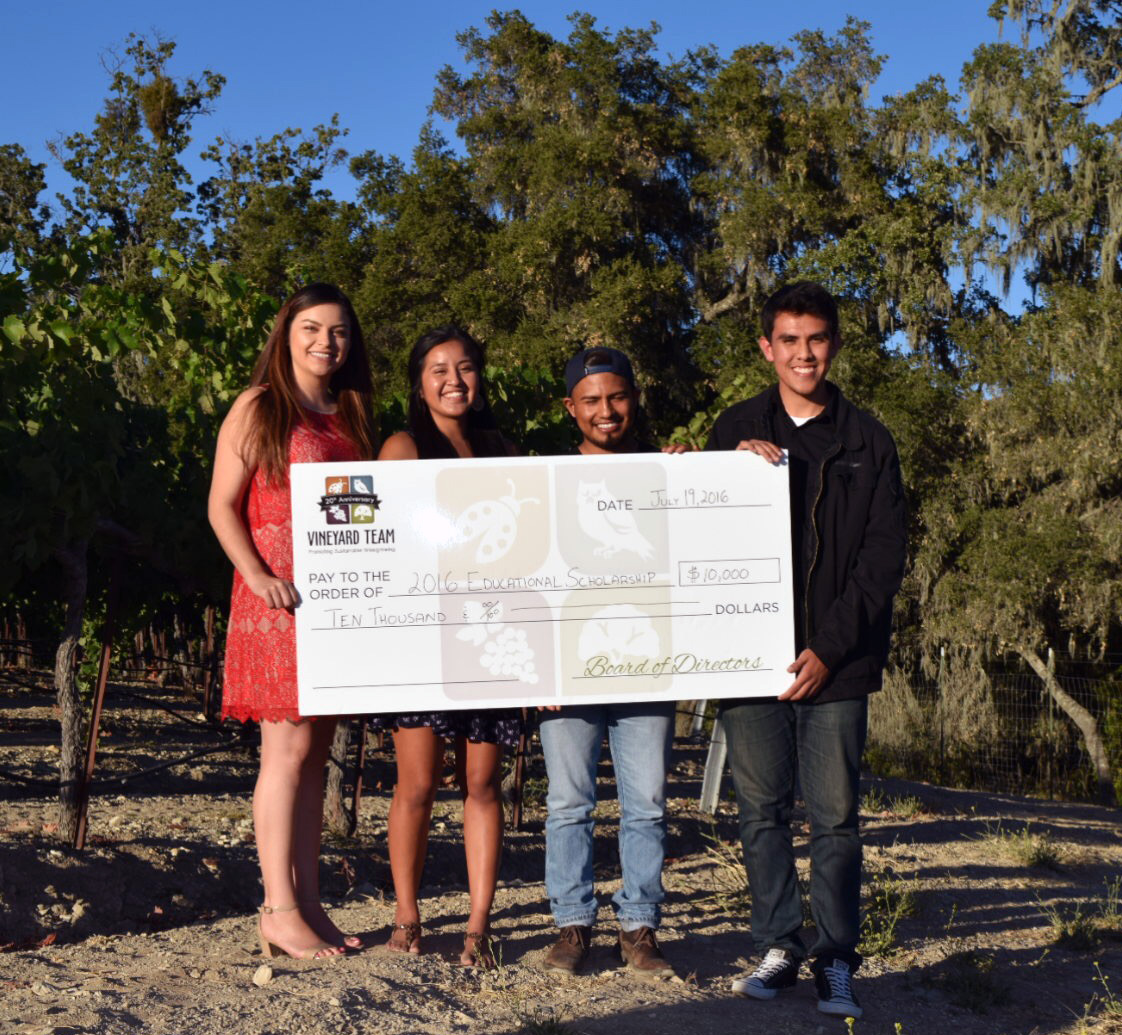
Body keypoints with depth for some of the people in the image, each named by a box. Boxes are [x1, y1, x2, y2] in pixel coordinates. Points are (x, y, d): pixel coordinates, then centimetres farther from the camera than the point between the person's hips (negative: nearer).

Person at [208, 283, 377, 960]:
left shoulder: (353, 415, 17)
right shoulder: (259, 408, 0)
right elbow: (221, 505, -4)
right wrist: (257, 575, -17)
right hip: (280, 598, -6)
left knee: (316, 753, 7)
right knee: (289, 751, -8)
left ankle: (310, 904, 11)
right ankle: (279, 910, -4)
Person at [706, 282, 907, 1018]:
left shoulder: (867, 442, 6)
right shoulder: (736, 432, 10)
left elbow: (884, 559, 1)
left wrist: (830, 649, -8)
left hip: (836, 662, -1)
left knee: (835, 816, 0)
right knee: (762, 810, 4)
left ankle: (837, 962, 9)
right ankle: (779, 948, 16)